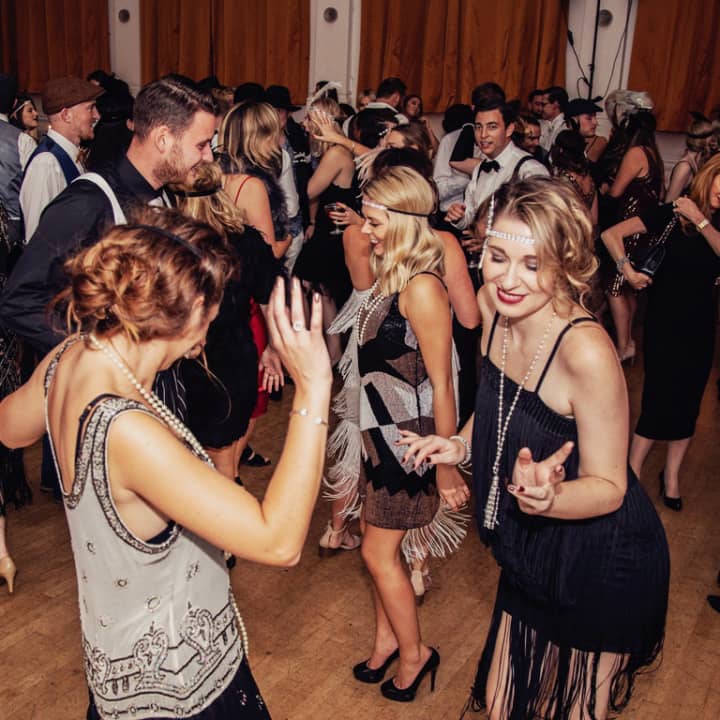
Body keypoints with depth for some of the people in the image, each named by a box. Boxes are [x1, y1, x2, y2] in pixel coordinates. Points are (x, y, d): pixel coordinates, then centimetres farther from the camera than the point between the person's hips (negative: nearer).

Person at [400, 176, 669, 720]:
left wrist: (548, 497, -41)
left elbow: (608, 487, -21)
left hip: (601, 568, -6)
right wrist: (460, 446, -9)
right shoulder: (493, 303, -11)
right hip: (533, 555, 6)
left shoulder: (586, 351, -32)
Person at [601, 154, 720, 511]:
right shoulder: (669, 214, -7)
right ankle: (632, 472, 13)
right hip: (664, 322, -4)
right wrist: (628, 270, -19)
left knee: (687, 401, 11)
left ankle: (672, 474, 27)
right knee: (660, 398, -2)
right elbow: (611, 234, -11)